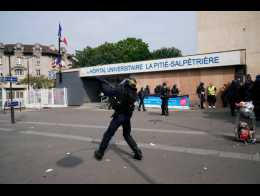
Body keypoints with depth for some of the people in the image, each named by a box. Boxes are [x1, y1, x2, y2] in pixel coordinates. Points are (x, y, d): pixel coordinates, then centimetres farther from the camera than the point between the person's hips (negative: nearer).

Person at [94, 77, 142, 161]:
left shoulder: (121, 89, -14)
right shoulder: (134, 93, 3)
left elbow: (108, 91, -11)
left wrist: (103, 82, 5)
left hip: (119, 116, -5)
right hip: (128, 116, 5)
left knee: (108, 135, 9)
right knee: (127, 135, 22)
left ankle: (99, 153, 21)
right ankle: (138, 153, 19)